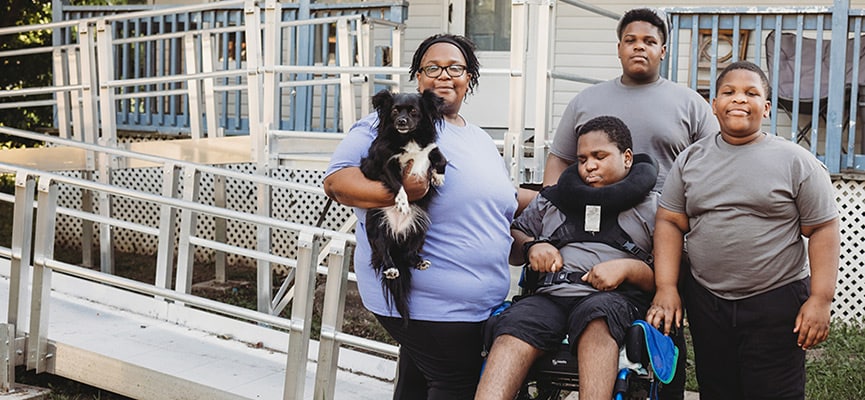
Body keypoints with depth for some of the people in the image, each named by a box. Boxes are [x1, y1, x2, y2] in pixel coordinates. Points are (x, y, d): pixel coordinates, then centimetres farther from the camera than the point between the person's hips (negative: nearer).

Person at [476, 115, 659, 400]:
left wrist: (627, 268, -10)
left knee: (597, 315, -41)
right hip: (550, 294, 2)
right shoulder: (553, 198, 27)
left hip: (615, 298, -2)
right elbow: (512, 238, 29)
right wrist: (531, 246, 7)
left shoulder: (653, 207, 16)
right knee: (512, 335, -32)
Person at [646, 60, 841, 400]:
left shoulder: (796, 162, -2)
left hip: (777, 303, -3)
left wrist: (821, 299, -11)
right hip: (706, 304, 3)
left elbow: (823, 230, -3)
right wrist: (666, 289, -4)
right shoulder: (691, 159, 8)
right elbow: (670, 222, 6)